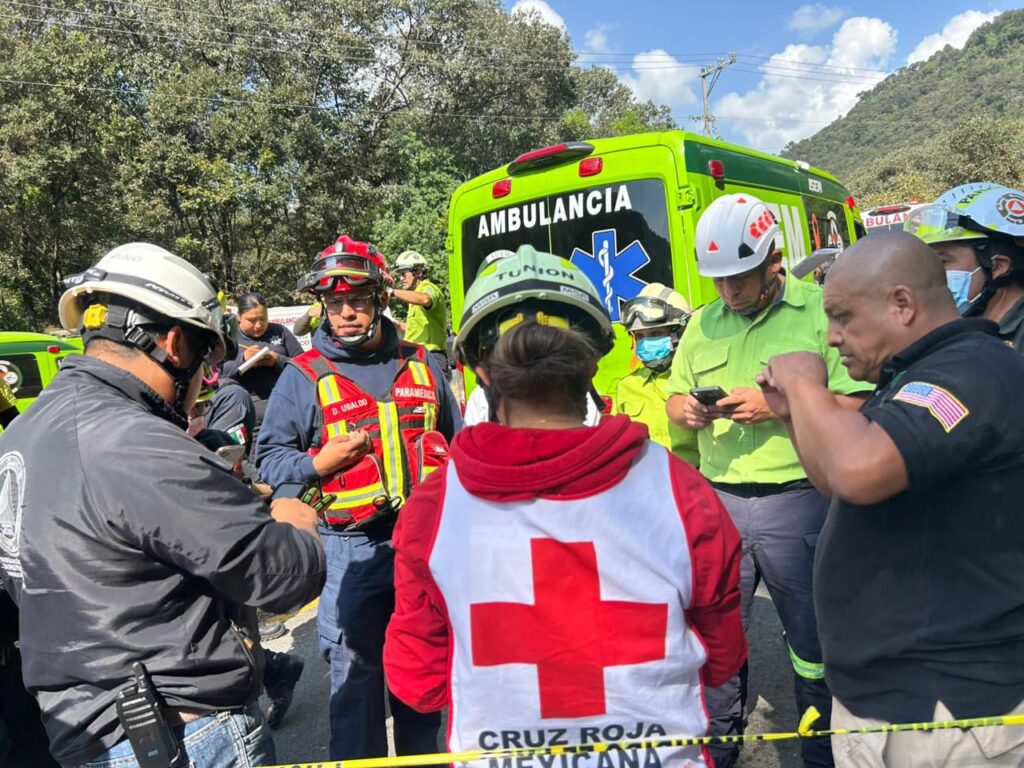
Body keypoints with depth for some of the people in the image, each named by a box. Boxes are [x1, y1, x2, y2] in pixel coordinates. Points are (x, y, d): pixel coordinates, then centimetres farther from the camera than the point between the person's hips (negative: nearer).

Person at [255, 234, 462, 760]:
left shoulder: (420, 364, 7)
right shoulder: (303, 376, -2)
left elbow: (456, 441, 17)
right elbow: (269, 459, 1)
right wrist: (318, 463, -17)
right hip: (352, 545, -3)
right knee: (355, 672, 7)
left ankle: (421, 753, 38)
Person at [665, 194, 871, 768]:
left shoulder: (822, 310, -4)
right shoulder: (703, 322, 12)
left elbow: (856, 405, -11)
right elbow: (675, 397, 17)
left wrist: (776, 407, -21)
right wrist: (687, 411, -5)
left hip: (797, 501, -4)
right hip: (718, 499, 4)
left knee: (813, 644, 12)